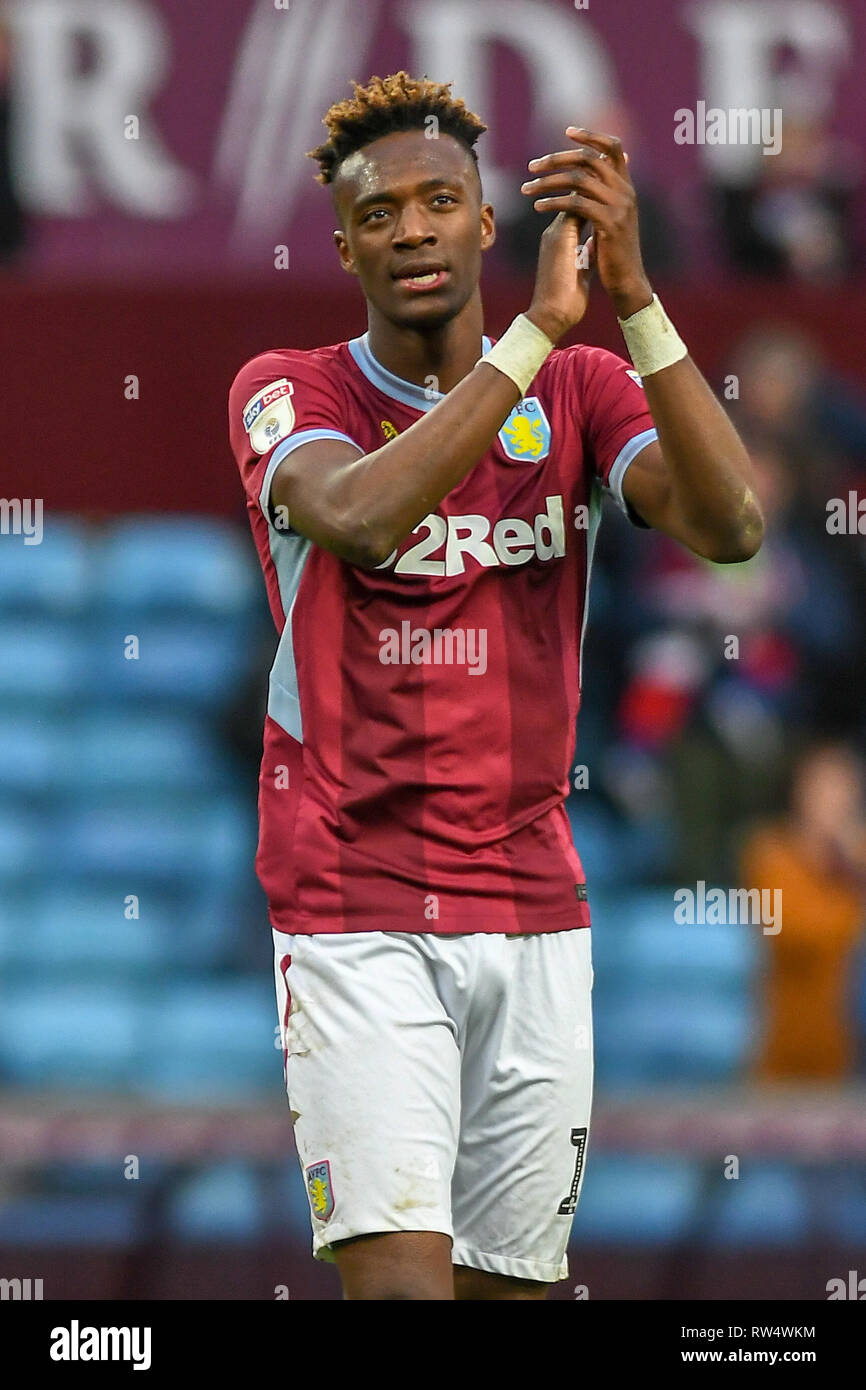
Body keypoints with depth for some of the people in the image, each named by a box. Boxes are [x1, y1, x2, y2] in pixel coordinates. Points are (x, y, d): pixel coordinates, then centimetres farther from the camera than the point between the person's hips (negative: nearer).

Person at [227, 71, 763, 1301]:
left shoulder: (583, 391, 5)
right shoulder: (290, 393, -2)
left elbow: (728, 527, -14)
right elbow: (360, 520, -26)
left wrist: (632, 296, -24)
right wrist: (541, 328, -28)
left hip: (535, 916, 4)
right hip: (355, 915, -3)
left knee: (510, 1284, 6)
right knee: (400, 1280, -18)